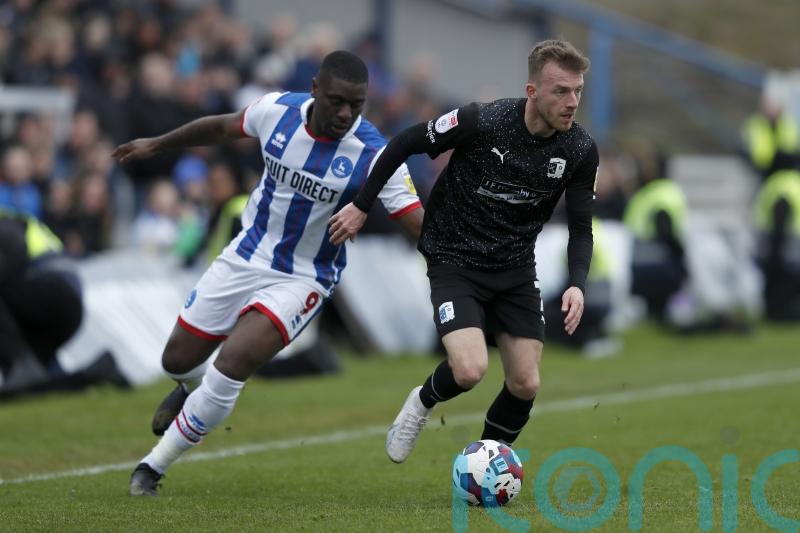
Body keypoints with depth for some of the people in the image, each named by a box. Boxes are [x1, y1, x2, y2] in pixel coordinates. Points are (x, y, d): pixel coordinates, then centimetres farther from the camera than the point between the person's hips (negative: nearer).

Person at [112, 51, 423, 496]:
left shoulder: (373, 155, -22)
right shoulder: (278, 110, -12)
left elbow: (421, 223, -24)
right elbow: (222, 127, 9)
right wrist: (156, 144, 20)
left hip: (302, 280, -4)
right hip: (246, 256, 4)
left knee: (230, 367, -23)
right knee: (178, 360, 12)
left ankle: (153, 468, -4)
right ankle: (193, 386, 53)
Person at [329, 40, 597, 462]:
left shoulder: (580, 150, -10)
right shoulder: (481, 122, -24)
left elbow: (580, 227, 0)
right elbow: (405, 143, -10)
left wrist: (577, 284, -18)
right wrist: (361, 206, -6)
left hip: (516, 268, 4)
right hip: (455, 263, -4)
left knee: (525, 384, -2)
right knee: (470, 370, -23)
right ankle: (423, 403, 13)